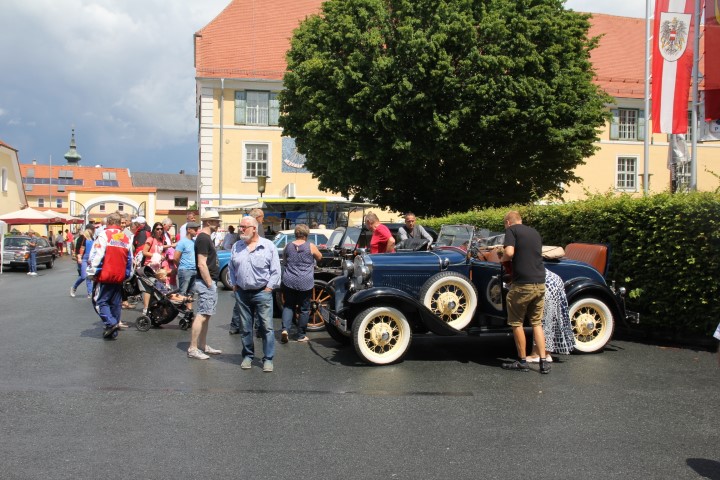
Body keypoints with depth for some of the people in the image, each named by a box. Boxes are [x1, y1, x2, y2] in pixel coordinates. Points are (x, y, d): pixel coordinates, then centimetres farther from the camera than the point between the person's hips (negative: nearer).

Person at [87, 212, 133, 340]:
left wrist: (92, 272, -6)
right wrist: (126, 274, 25)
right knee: (116, 303, 11)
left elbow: (96, 255, -14)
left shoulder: (104, 235, -9)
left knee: (100, 301, 3)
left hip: (105, 276, -6)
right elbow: (130, 259, 16)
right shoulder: (126, 238, 10)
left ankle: (111, 323, -14)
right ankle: (113, 332, 15)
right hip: (120, 277, 6)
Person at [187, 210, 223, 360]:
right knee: (202, 316, -8)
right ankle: (193, 349, -4)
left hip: (210, 282, 10)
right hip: (206, 282, -10)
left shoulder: (206, 238, 15)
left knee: (205, 315, 14)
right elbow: (202, 264, -21)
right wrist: (210, 284, -19)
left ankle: (203, 346, 21)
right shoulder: (203, 238, -15)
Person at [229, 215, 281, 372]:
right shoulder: (237, 246, 9)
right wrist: (234, 284, 8)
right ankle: (248, 356, 23)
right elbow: (231, 267, 17)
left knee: (266, 327, -4)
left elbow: (275, 270, -3)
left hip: (262, 293, -4)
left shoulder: (269, 246, -4)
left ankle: (268, 359, 4)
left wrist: (269, 287, -7)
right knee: (246, 328, 11)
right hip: (242, 293, 4)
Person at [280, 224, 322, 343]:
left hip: (289, 281, 2)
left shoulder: (288, 246, 2)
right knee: (304, 309, 9)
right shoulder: (310, 246, -6)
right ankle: (301, 335, 15)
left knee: (288, 306, 13)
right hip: (305, 283, -2)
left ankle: (285, 329, -8)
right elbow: (319, 257, 9)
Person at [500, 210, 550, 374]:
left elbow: (509, 252, -18)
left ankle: (522, 361, 15)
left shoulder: (511, 230, -2)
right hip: (540, 284, 6)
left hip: (522, 284, -6)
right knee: (537, 323, 15)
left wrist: (503, 259, 3)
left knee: (517, 323, 9)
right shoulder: (535, 232, 18)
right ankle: (543, 362, 10)